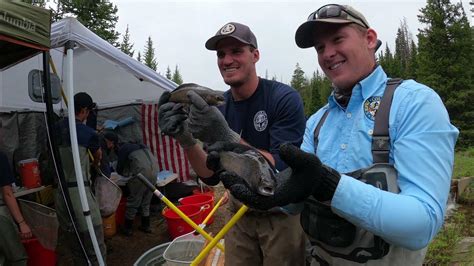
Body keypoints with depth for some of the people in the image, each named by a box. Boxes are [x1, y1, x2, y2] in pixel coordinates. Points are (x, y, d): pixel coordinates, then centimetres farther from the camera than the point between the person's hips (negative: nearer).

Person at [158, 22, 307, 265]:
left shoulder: (285, 98, -18)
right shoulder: (216, 106, -4)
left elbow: (284, 169, -26)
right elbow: (212, 176, -5)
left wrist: (227, 138, -38)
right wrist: (186, 140, -24)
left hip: (282, 213, -4)